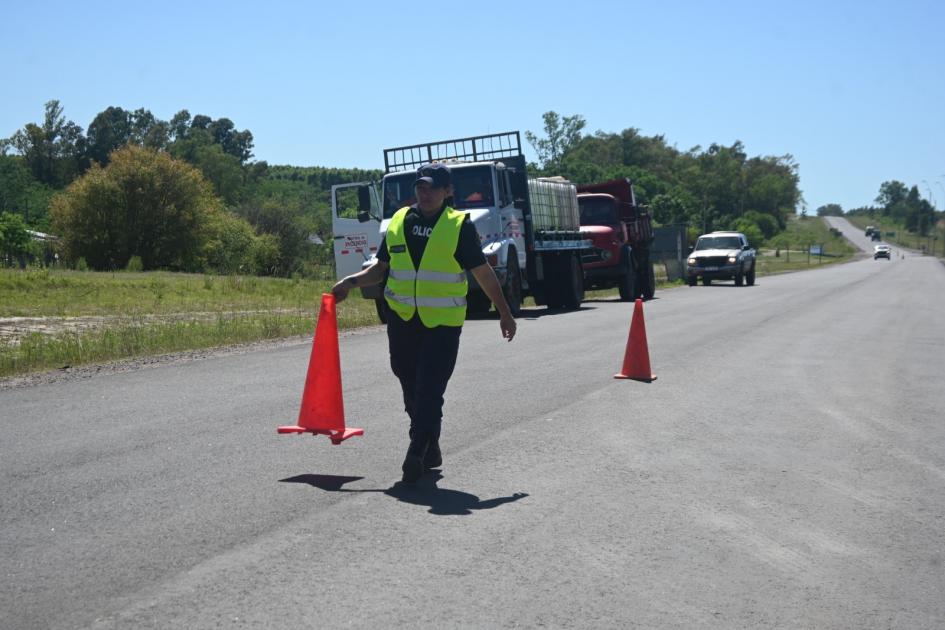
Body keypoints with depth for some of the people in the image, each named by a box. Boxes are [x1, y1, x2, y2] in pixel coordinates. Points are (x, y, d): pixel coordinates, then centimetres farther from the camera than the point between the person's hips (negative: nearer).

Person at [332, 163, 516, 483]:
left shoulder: (460, 226, -2)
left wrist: (504, 313, 2)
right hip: (402, 320, 4)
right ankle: (430, 449, 28)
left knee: (429, 390, -9)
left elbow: (483, 273, 2)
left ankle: (416, 454, -3)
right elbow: (381, 268, 17)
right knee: (411, 387, 12)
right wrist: (351, 282, 2)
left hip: (442, 323, -4)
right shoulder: (398, 222, 8)